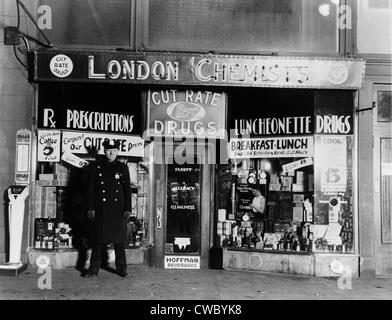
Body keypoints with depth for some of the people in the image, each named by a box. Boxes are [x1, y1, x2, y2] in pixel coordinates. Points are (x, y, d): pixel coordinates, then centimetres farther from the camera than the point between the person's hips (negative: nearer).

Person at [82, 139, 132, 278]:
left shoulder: (123, 167, 8)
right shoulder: (96, 167, 6)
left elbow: (127, 189, 6)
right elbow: (90, 189, 4)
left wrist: (128, 209, -1)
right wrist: (90, 208, -4)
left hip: (118, 209, 1)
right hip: (100, 209, 0)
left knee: (119, 240, 4)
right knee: (99, 240, 3)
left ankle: (121, 268, 15)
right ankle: (94, 269, 13)